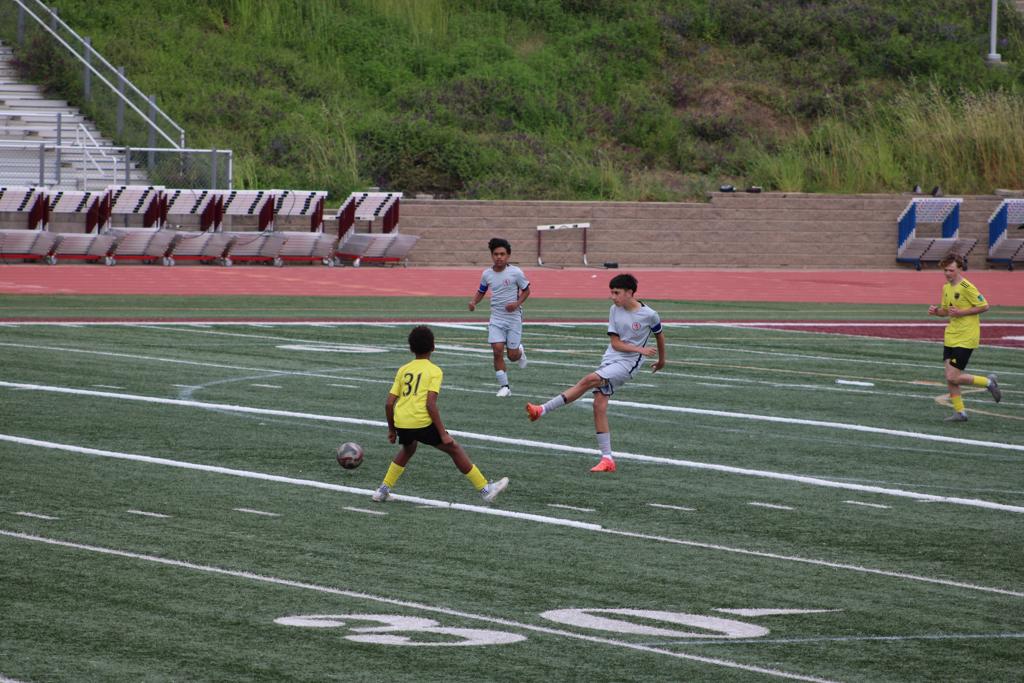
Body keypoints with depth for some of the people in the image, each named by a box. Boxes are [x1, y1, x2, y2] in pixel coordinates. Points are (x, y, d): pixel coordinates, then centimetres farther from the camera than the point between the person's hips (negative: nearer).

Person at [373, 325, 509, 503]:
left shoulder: (403, 370, 15)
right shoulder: (434, 371, 1)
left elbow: (389, 403, 11)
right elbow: (430, 404, -11)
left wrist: (392, 430, 24)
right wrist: (443, 434, -9)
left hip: (401, 422, 5)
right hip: (422, 422, -5)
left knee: (408, 449, 35)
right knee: (454, 449, 11)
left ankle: (383, 490, 29)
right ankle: (485, 490, 13)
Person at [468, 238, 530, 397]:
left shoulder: (515, 272, -11)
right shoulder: (487, 274, 0)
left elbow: (526, 291, 1)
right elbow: (481, 291, 16)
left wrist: (517, 303, -16)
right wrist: (474, 302, -5)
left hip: (513, 317, -2)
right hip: (496, 318, 2)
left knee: (512, 355, 2)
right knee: (497, 351, -12)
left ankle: (520, 351, 41)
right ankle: (504, 386, -1)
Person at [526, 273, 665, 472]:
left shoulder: (649, 315, -7)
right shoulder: (615, 310, 4)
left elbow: (659, 335, 12)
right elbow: (615, 343, 2)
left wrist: (662, 359, 26)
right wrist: (639, 349, -12)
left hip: (628, 364, -6)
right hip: (610, 359, 6)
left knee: (589, 380, -26)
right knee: (599, 405, -6)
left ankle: (544, 410, -25)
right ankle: (607, 459, -3)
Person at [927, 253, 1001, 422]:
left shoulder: (966, 287, -16)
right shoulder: (946, 288, 9)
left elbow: (984, 306, -14)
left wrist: (961, 312, -19)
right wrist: (936, 311, -1)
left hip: (965, 338, -8)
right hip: (951, 337, 8)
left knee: (953, 377, -11)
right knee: (950, 377, 4)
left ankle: (988, 382, 8)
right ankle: (960, 412, 15)